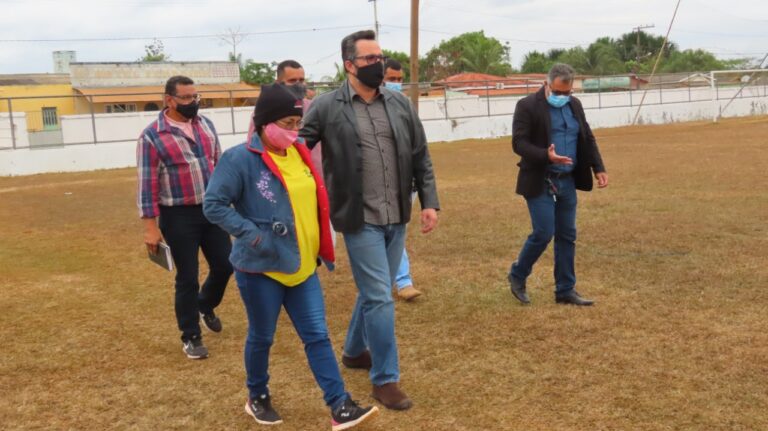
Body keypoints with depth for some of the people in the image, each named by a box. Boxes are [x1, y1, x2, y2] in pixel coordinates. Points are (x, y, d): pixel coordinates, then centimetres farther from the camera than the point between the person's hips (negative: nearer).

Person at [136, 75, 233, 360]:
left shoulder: (205, 124, 5)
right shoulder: (152, 136, -11)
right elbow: (147, 183, -11)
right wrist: (150, 225, -13)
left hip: (212, 209, 5)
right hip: (179, 216, -5)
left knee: (224, 266, 11)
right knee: (187, 278, 3)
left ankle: (205, 306, 42)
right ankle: (191, 337, 21)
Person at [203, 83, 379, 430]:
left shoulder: (298, 154, 6)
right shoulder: (240, 159, -15)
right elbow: (213, 205, -15)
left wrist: (319, 249, 14)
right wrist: (251, 234, -21)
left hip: (301, 266, 6)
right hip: (261, 268, -5)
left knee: (317, 336, 4)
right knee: (262, 337, 12)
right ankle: (258, 397, 35)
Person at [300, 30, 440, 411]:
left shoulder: (399, 104, 6)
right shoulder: (326, 107, -7)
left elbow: (421, 158, 9)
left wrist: (429, 201, 2)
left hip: (397, 218, 5)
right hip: (361, 220, -5)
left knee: (373, 291, 18)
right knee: (379, 298, -4)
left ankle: (355, 350, 41)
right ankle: (385, 379, 12)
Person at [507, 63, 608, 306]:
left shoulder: (575, 105, 11)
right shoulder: (528, 106, -9)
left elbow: (587, 139, 16)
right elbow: (519, 143, -15)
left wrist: (598, 168, 5)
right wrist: (547, 156, -29)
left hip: (567, 181, 6)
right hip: (539, 182, -6)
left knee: (567, 236, 8)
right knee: (543, 233, -8)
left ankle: (565, 290, 17)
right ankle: (517, 275, 16)